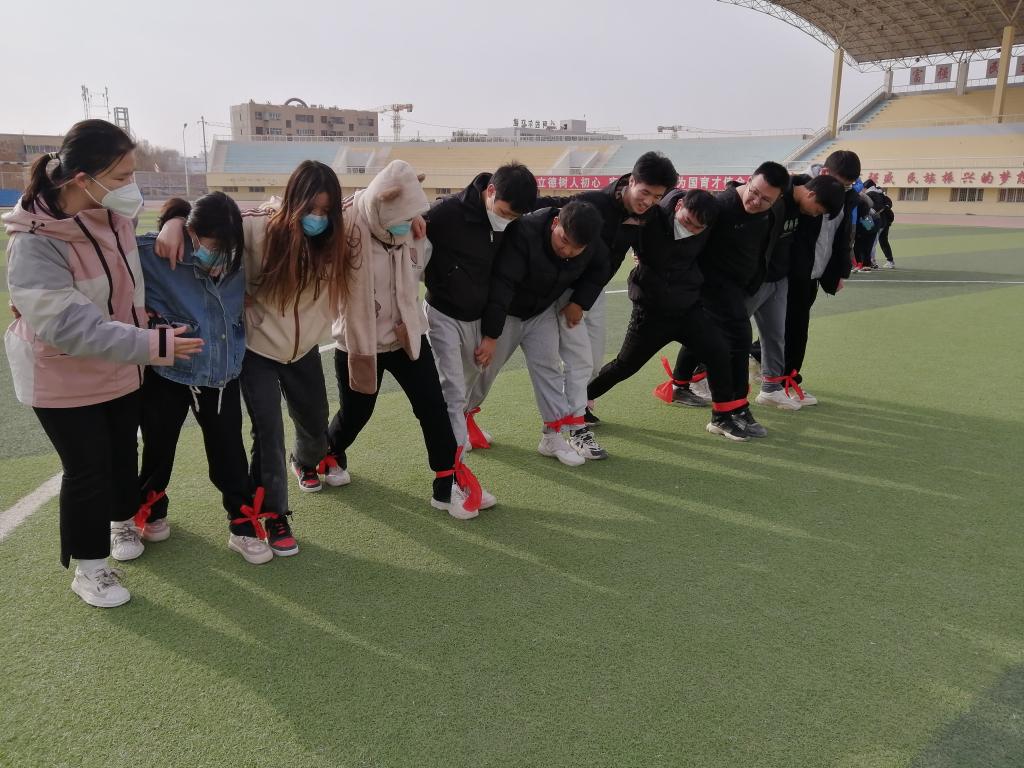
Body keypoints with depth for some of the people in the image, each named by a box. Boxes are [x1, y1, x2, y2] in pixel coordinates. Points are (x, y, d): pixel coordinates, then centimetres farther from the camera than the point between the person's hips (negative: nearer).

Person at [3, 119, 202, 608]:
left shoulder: (113, 213, -8)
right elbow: (69, 325, -37)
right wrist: (150, 344, -45)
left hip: (121, 364, 7)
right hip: (63, 376, -7)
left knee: (123, 451, 23)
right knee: (87, 469, 5)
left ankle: (122, 519, 50)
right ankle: (89, 567, 25)